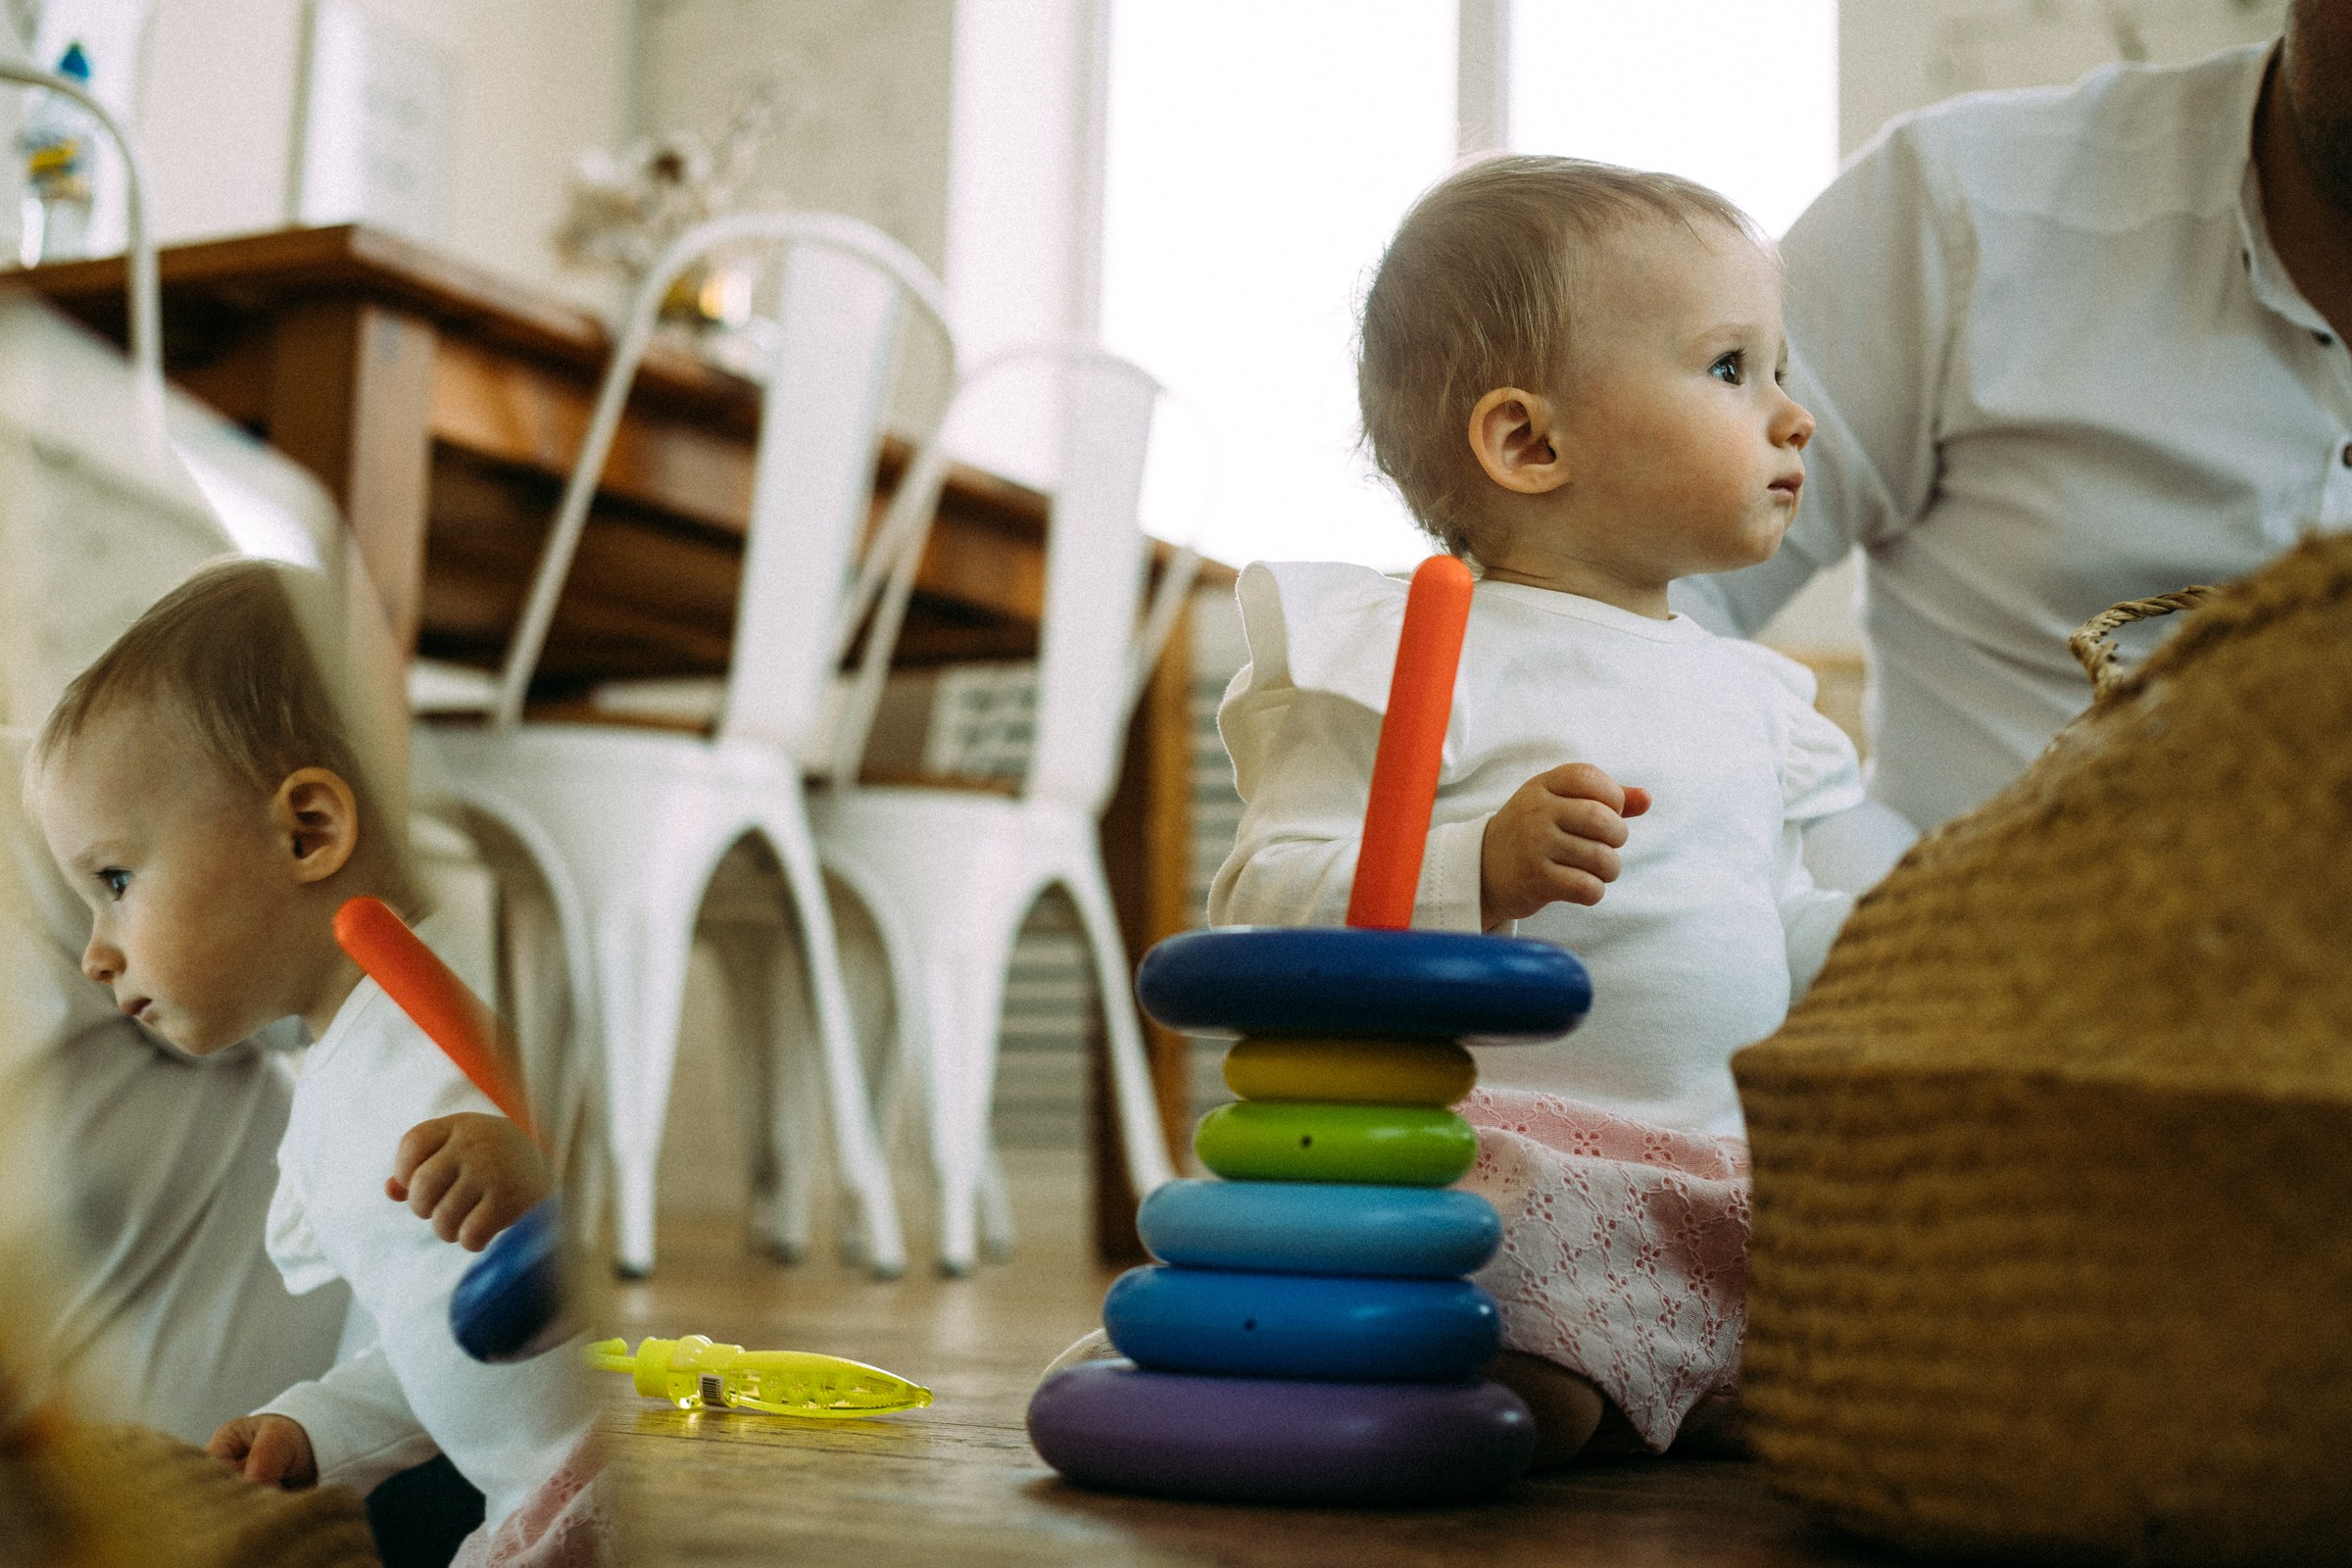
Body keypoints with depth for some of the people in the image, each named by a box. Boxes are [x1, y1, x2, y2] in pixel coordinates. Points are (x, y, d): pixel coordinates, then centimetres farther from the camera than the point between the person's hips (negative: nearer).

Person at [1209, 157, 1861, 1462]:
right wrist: (1476, 871, -27)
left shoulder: (1744, 694, 21)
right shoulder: (1405, 656, -4)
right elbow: (1264, 902, -12)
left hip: (1736, 1174, 8)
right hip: (1494, 1153, -8)